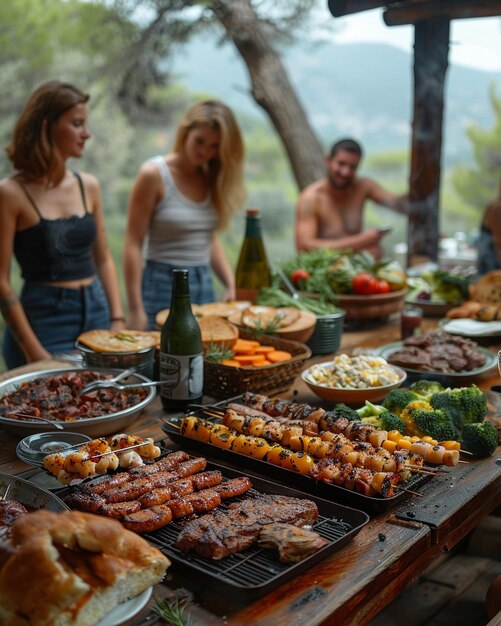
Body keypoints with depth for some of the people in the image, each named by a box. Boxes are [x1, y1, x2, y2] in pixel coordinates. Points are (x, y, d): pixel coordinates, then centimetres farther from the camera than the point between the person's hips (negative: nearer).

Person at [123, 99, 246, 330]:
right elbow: (133, 245, -11)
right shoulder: (154, 174, -9)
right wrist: (135, 310, -15)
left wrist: (232, 284, 2)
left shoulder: (211, 178, 8)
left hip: (205, 285, 6)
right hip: (164, 285, -5)